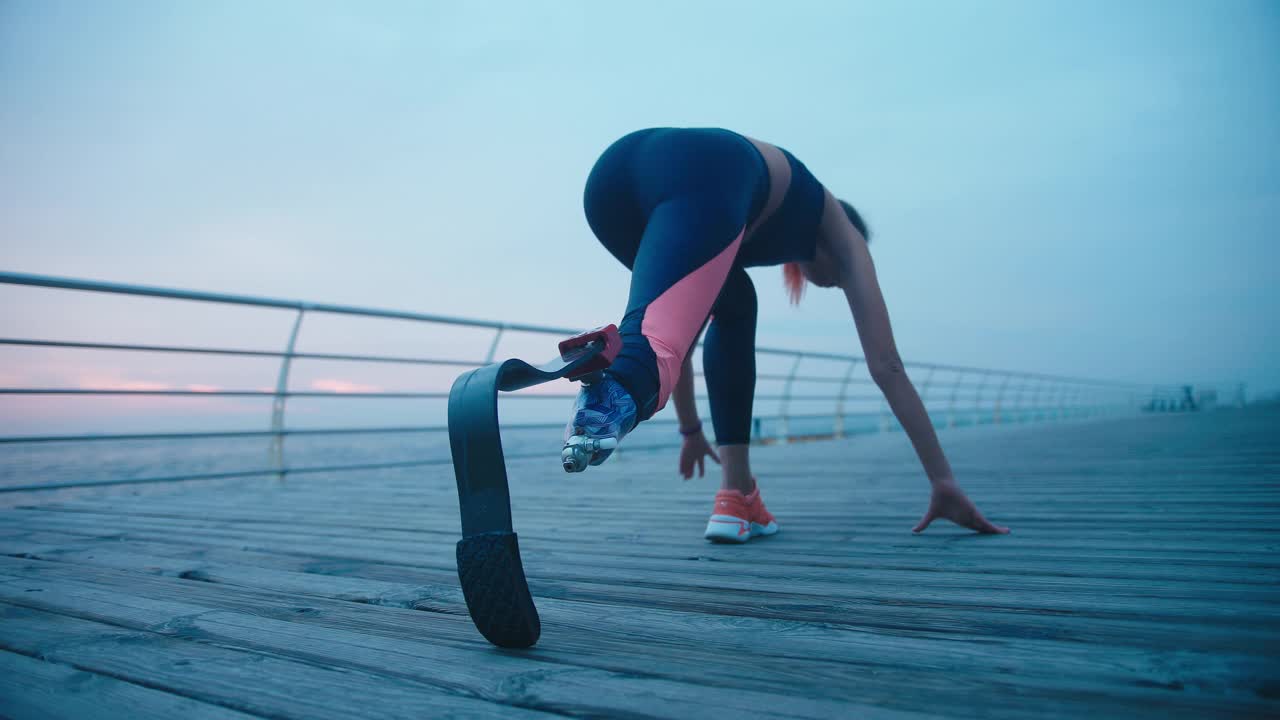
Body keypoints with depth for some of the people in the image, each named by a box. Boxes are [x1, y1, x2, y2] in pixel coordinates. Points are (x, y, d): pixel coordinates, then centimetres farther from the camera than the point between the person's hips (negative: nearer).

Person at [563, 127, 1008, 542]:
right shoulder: (840, 235, 33)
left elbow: (678, 336, 50)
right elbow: (885, 365, 25)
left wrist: (691, 429, 61)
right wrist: (943, 480, 28)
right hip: (702, 178, -6)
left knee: (733, 305, 22)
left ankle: (736, 494, 14)